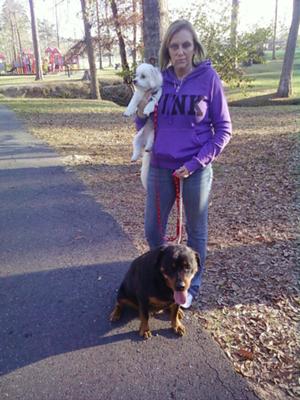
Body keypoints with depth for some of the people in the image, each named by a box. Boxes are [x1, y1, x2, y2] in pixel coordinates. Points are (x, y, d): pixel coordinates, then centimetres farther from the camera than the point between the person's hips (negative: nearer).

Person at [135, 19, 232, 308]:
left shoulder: (208, 78, -7)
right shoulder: (159, 80, 2)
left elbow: (223, 129, -5)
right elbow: (144, 127, 10)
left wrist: (196, 163, -14)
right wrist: (141, 114, -12)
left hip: (195, 170, -3)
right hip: (160, 168, 4)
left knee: (195, 230, 12)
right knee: (152, 229, 13)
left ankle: (192, 286, 34)